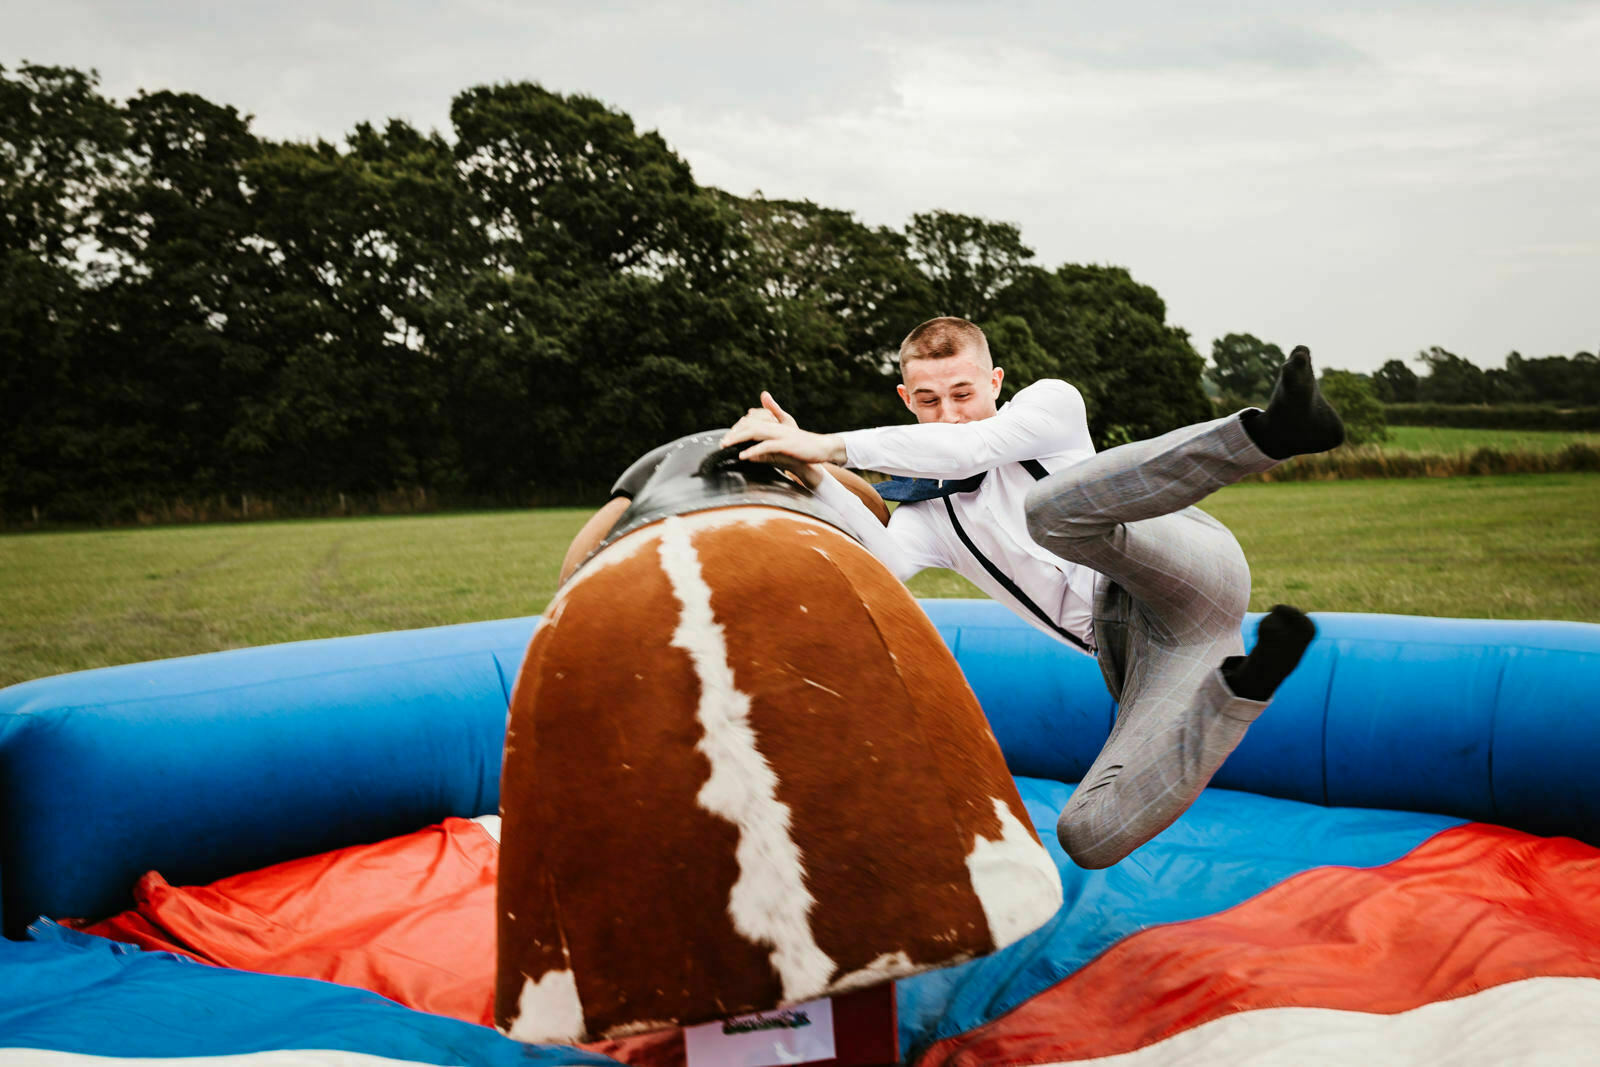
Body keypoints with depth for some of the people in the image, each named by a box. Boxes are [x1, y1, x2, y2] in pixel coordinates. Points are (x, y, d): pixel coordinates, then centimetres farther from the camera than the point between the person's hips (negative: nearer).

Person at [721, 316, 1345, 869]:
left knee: (1051, 505, -35)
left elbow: (977, 444, -8)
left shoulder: (1049, 402, 14)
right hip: (1129, 657, 4)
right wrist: (809, 473, -16)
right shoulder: (926, 514, 20)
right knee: (1089, 839, -23)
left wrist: (830, 446, -10)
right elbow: (879, 566, -4)